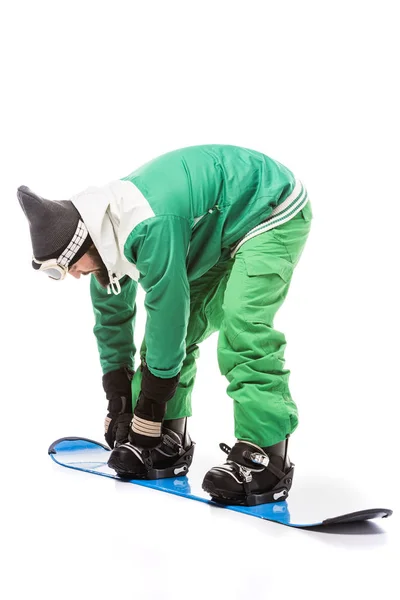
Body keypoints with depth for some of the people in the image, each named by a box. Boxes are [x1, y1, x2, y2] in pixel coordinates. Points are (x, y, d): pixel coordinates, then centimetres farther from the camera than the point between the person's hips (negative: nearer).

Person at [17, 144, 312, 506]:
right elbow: (112, 315, 7)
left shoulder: (150, 229, -36)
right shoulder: (108, 234, -5)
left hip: (273, 215, -9)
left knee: (242, 328, -26)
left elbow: (167, 315, -31)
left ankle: (266, 459, -23)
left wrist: (148, 411, -20)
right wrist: (118, 403, 9)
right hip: (221, 232, 9)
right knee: (178, 327, 4)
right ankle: (168, 439, 14)